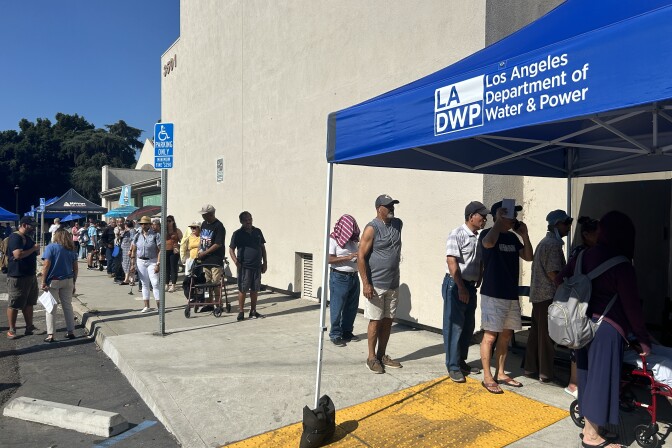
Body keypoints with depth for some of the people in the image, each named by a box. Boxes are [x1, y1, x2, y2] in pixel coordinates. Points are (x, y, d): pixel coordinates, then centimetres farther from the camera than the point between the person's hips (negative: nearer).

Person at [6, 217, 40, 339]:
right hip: (17, 277, -9)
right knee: (14, 304, 1)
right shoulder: (15, 237, -15)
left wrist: (36, 250, 6)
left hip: (30, 275, 9)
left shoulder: (28, 237, 14)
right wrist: (33, 249, -18)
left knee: (29, 303, 13)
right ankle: (11, 330, 9)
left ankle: (29, 327, 20)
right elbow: (18, 255, -28)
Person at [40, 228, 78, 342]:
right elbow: (75, 268, 8)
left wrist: (43, 282, -11)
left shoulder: (51, 247, -6)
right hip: (68, 281, 4)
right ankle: (70, 332, 14)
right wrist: (74, 283, 15)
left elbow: (46, 265, -14)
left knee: (51, 308, 2)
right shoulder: (71, 249, 7)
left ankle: (50, 335, 2)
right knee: (68, 306, 11)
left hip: (53, 281, -4)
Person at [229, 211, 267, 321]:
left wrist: (265, 262, 11)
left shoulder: (257, 232, 9)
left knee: (255, 289, 10)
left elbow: (262, 247, 15)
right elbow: (231, 249, -5)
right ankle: (241, 312, 12)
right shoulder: (238, 234, -4)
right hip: (244, 266, -4)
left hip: (257, 266, 4)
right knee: (243, 289, 1)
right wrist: (236, 261, -21)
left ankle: (253, 311, 21)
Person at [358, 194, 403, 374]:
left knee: (388, 320, 12)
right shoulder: (372, 228, -13)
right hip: (376, 284, -6)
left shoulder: (398, 224, 7)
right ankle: (371, 358, 14)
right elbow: (361, 256, -15)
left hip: (393, 284, 6)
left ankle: (382, 355, 25)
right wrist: (365, 283, -19)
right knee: (375, 321, 1)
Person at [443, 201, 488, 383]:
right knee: (454, 326, -1)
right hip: (455, 285, -8)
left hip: (470, 286, 8)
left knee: (468, 326, 14)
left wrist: (478, 283, 10)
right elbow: (452, 262, -18)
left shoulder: (479, 238, 10)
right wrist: (461, 288, -18)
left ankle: (461, 361, 28)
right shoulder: (457, 234, -13)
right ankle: (453, 367, 8)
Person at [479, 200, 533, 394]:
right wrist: (499, 221, -22)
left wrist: (524, 234, -1)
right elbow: (488, 243, -34)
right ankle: (487, 377, 7)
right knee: (490, 336, -2)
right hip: (493, 295, -8)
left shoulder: (512, 237, 13)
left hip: (511, 294, 8)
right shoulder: (488, 233, -10)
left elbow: (528, 256, 9)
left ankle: (500, 373, 25)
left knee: (506, 335, 13)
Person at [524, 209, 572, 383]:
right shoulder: (554, 244, -14)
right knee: (547, 336, 0)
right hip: (548, 295, -9)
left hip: (538, 294, 9)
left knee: (536, 333, 13)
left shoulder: (544, 241, 17)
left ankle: (531, 368, 20)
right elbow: (553, 273, -20)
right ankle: (545, 374, 8)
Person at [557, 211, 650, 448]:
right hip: (607, 328, -7)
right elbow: (631, 306, -12)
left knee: (588, 373, 18)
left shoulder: (584, 256, 5)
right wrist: (643, 338, -2)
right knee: (601, 377, 3)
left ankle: (590, 425, 33)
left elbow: (560, 279, 13)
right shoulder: (622, 265, -15)